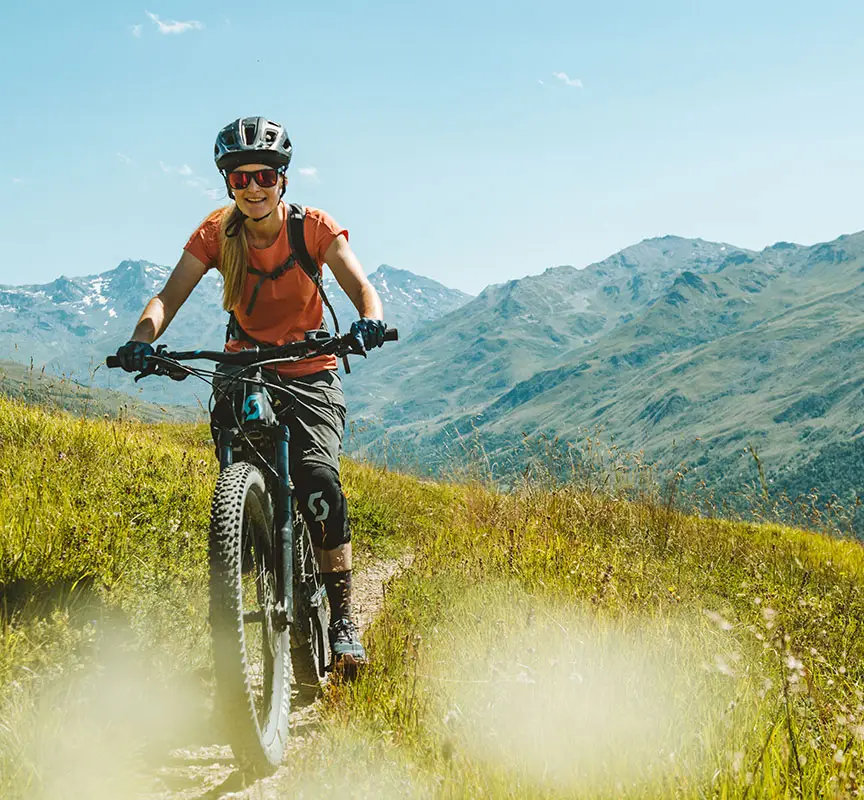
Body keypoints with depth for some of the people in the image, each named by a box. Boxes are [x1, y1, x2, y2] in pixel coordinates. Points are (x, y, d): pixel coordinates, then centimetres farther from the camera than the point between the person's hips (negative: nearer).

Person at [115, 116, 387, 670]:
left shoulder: (314, 227, -11)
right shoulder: (217, 231, -7)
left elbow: (361, 287, -21)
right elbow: (171, 295, -15)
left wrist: (370, 320, -45)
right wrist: (143, 337, -36)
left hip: (308, 372, -2)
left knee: (318, 478, -23)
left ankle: (343, 618, -11)